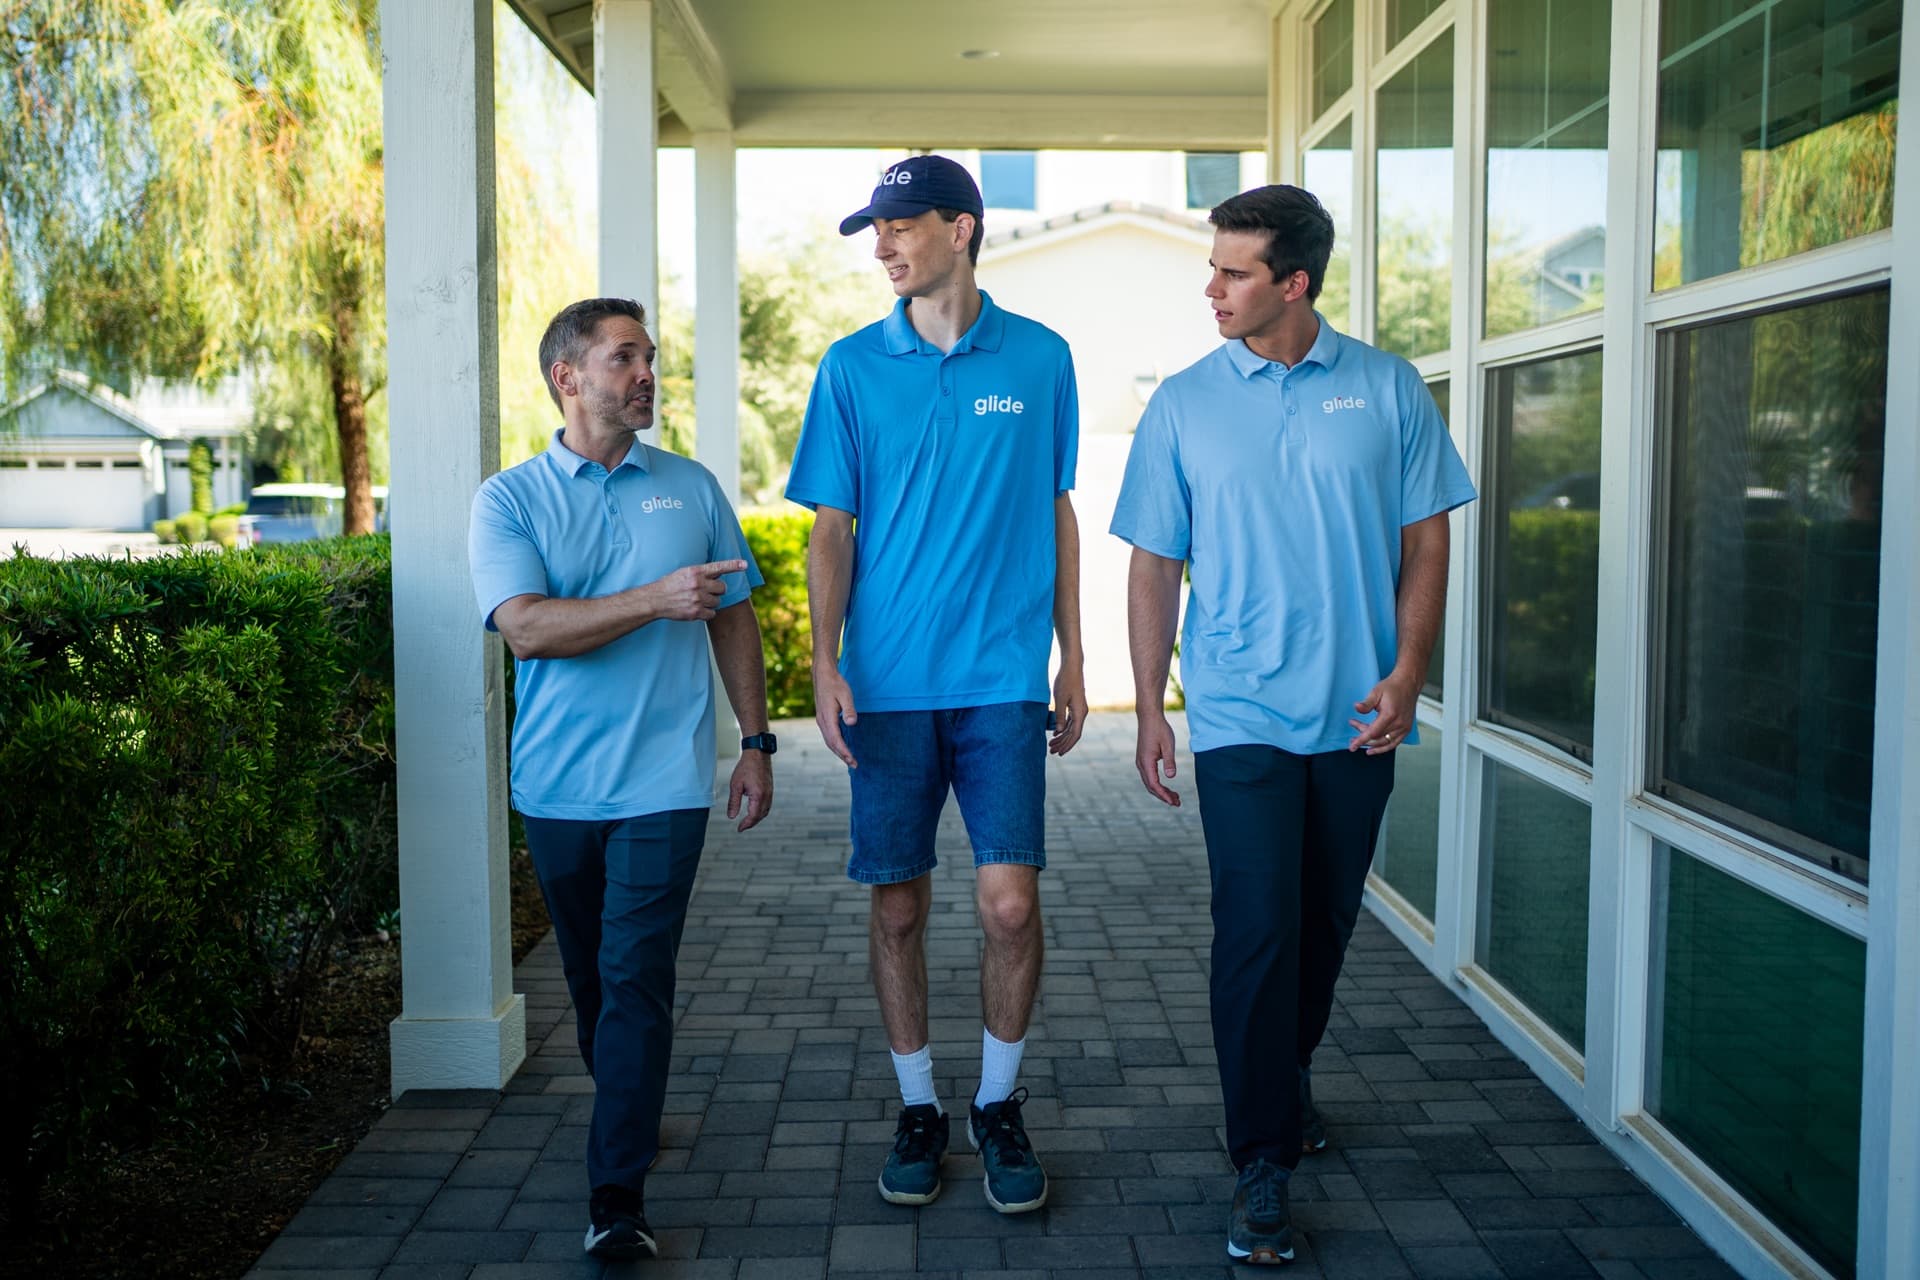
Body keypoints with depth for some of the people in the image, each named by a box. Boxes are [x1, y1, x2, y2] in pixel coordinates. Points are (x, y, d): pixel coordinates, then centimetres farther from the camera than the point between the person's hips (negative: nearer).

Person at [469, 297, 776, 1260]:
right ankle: (623, 1103, 41)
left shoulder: (691, 488, 7)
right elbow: (526, 627, -15)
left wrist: (756, 742, 8)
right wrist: (657, 600, -22)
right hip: (557, 785, 1)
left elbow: (733, 617, 12)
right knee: (590, 975, 16)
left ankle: (617, 1196, -2)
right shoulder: (509, 500, 0)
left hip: (663, 783, -1)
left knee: (636, 980, -6)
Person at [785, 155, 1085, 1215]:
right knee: (897, 907, 7)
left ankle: (998, 1105, 18)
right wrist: (825, 663, -6)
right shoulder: (853, 366, 4)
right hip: (888, 681, 1)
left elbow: (1057, 512, 11)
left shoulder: (1040, 359, 5)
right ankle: (918, 1108, 25)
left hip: (1002, 678, 0)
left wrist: (1072, 659, 9)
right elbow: (832, 527, 5)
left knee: (1010, 903, -5)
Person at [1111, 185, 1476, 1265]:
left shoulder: (1387, 389, 2)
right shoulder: (1184, 403, 1)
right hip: (1240, 716, -1)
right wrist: (1149, 710, 1)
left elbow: (1426, 538, 5)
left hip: (1358, 718, 2)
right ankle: (1265, 1165, 5)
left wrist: (1406, 672, -7)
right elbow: (1155, 565, 4)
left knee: (1326, 926, 14)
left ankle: (1289, 1077, 40)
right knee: (1257, 932, -6)